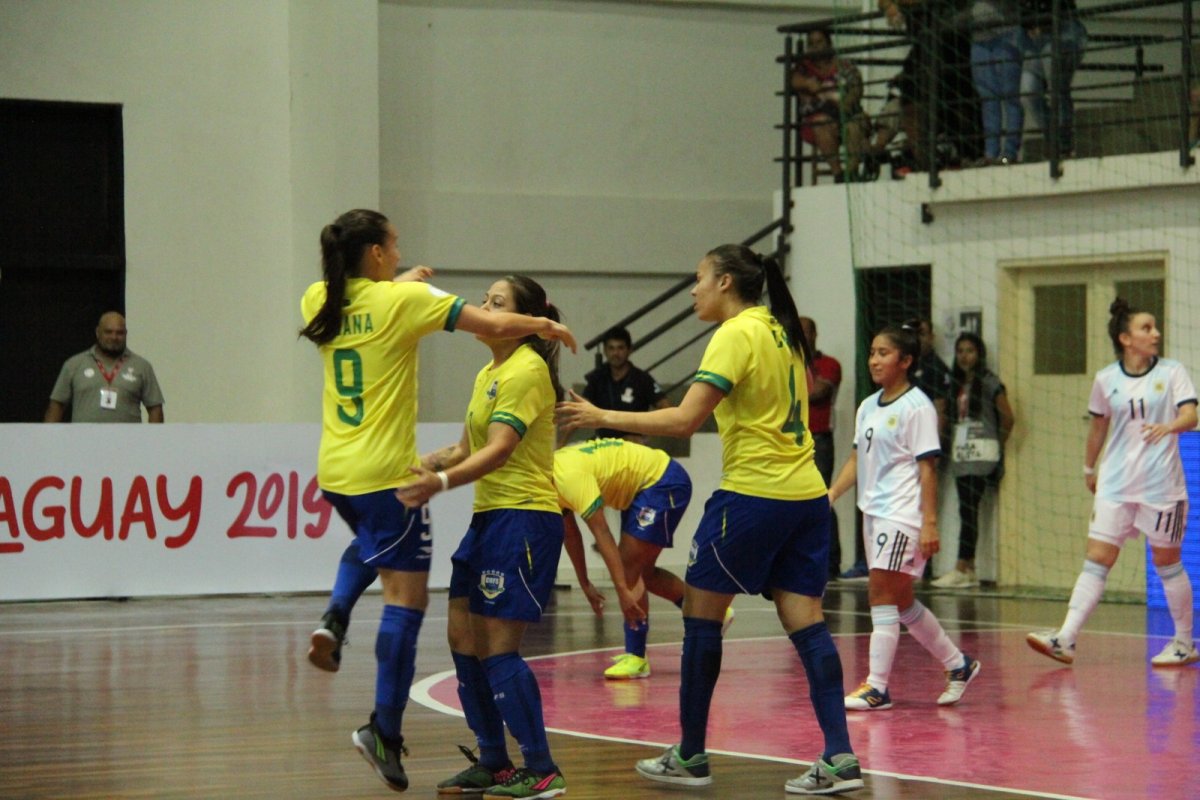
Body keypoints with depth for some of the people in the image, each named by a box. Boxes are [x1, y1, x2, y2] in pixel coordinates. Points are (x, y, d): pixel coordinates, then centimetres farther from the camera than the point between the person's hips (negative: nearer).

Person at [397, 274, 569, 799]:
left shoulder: (527, 370, -13)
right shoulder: (487, 374, 16)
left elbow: (499, 450, -23)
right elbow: (467, 449, 23)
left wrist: (442, 482, -34)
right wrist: (417, 465, 8)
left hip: (524, 517, -10)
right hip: (489, 516, 10)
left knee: (499, 648, -10)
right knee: (463, 639, 9)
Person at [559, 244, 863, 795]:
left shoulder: (737, 335, -12)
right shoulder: (781, 331, 13)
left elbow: (683, 421, -19)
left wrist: (603, 417, -12)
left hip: (753, 493, -8)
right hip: (806, 494, 8)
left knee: (701, 610, 4)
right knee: (805, 621, 4)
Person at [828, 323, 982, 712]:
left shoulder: (917, 407, -10)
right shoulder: (868, 407, 13)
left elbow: (927, 467, -12)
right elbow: (858, 458, 17)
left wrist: (929, 522, -16)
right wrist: (832, 493, 3)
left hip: (902, 515, -8)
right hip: (874, 512, 9)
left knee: (881, 595, -12)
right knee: (901, 601, 13)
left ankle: (877, 687, -9)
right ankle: (958, 665, 26)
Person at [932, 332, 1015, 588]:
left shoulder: (989, 382, -6)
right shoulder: (957, 384, 15)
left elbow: (1007, 416, -6)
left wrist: (999, 444, 5)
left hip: (981, 455, -7)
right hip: (960, 453, 7)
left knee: (968, 509, -12)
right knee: (967, 511, 6)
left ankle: (961, 569, -14)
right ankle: (969, 571, 6)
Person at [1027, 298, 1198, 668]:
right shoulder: (1106, 380, 4)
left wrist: (1168, 427, -34)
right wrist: (1089, 468, 25)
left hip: (1162, 484, -2)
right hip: (1116, 483, 2)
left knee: (1167, 563, 6)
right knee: (1096, 560, -6)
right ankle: (1065, 640, -13)